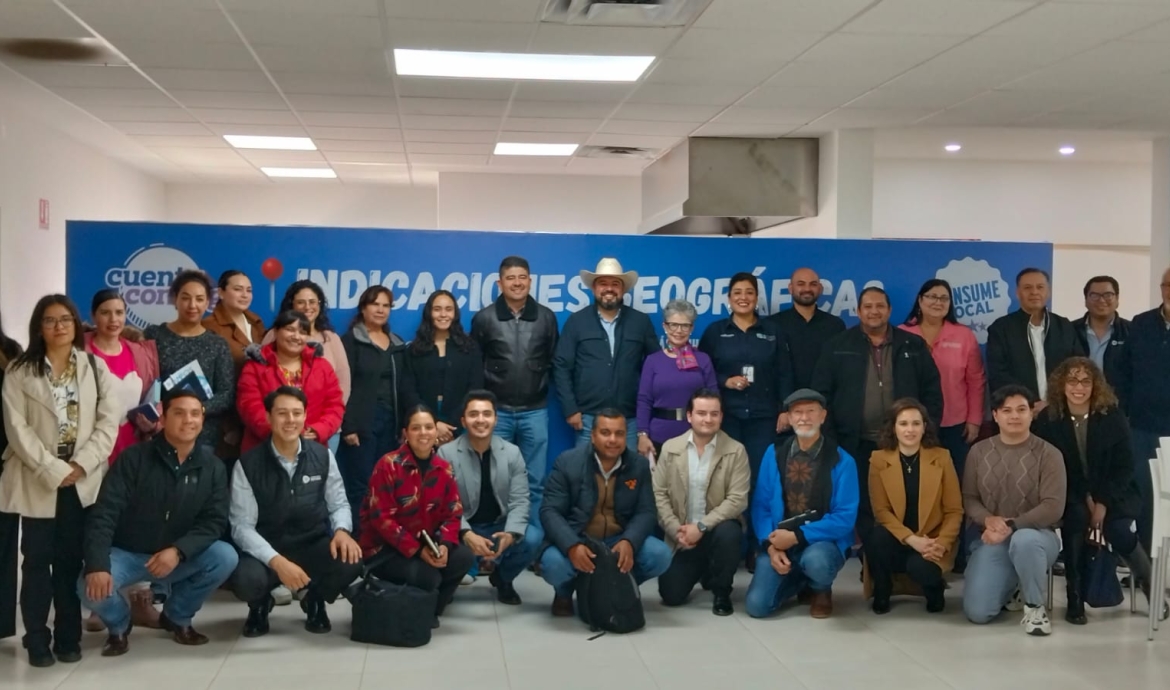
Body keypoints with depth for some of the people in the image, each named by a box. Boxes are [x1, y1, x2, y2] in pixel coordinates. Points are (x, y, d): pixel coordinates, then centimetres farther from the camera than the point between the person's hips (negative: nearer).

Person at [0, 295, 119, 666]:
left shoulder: (96, 367, 7)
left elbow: (109, 421, -1)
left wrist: (81, 465, -12)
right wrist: (52, 470, -15)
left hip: (83, 479, 1)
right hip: (37, 479, -1)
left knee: (71, 559, 5)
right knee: (37, 559, 1)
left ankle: (68, 638, 12)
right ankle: (38, 640, 8)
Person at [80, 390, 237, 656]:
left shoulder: (213, 467, -5)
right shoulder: (133, 458, -12)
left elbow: (215, 521, -9)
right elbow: (104, 514, -19)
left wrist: (179, 550, -27)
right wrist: (97, 565, -33)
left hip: (179, 556, 2)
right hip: (126, 553, -2)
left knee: (226, 557, -24)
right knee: (91, 588, -32)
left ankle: (177, 617, 4)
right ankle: (119, 625, 7)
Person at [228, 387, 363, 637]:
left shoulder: (323, 456, 1)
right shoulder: (248, 465, -8)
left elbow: (339, 504, 7)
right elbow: (242, 526, -11)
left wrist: (341, 531, -18)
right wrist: (277, 561, -26)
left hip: (314, 547, 2)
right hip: (267, 551, -2)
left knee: (350, 562, -29)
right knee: (246, 580, -35)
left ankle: (315, 601, 9)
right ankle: (260, 606, 8)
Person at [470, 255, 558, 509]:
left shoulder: (546, 317, 2)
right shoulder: (484, 318, -2)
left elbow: (553, 361, 8)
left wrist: (544, 387, 2)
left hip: (535, 411, 1)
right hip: (497, 411, -1)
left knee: (534, 481, 7)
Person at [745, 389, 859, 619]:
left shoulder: (841, 460, -7)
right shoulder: (774, 454, 2)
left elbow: (845, 517, -11)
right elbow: (760, 505, 2)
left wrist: (797, 536, -18)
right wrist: (770, 545, -14)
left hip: (823, 541, -3)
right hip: (779, 541, 3)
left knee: (816, 561, -39)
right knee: (757, 605, -16)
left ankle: (821, 591, 2)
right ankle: (797, 580, 19)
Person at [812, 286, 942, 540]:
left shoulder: (913, 345, 7)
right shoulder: (839, 346, 3)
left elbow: (932, 390, 8)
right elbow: (822, 393, 2)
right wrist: (829, 439, -5)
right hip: (857, 444, -1)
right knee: (863, 508, 6)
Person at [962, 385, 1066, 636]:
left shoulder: (1048, 454, -7)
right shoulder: (979, 451, 3)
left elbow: (1053, 507, -14)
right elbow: (968, 498, 5)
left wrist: (1011, 527, -22)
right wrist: (988, 520, -16)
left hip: (1036, 535, -2)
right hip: (991, 539, 3)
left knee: (1023, 540, -42)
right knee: (977, 613, -15)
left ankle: (1035, 606, -14)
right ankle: (1012, 590, 22)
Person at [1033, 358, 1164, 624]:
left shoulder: (1113, 417, -4)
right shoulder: (1047, 420, -6)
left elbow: (1125, 467, -3)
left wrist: (1103, 503, -14)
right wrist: (1084, 500, -14)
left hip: (1112, 494, 0)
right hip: (1069, 496, 0)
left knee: (1120, 533, -27)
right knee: (1076, 518, -33)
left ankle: (1149, 581, 7)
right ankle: (1075, 599, -20)